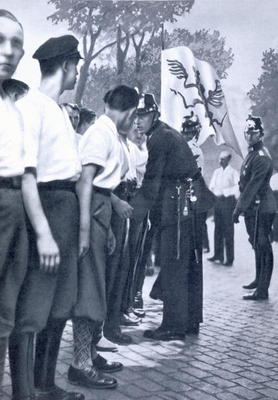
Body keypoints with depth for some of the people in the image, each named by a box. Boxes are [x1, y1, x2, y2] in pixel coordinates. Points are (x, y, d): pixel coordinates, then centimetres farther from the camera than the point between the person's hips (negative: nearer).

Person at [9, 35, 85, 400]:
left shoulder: (59, 110, 16)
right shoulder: (31, 105, -11)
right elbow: (26, 173, -18)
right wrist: (43, 233, -23)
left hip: (69, 207, 10)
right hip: (46, 205, -10)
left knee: (61, 305, 15)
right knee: (32, 309, -5)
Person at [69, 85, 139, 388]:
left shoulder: (109, 133, 18)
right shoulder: (102, 132, -11)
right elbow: (85, 180, -20)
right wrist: (84, 229, -25)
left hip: (100, 209, 10)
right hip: (92, 211, -10)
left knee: (95, 286, 15)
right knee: (89, 287, -7)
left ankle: (90, 354, 25)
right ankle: (81, 365, -1)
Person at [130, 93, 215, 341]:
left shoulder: (160, 137, -9)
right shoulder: (170, 134, 21)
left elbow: (151, 182, -13)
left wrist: (135, 213, -10)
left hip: (179, 201, -10)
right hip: (191, 200, 10)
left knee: (173, 266, -6)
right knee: (190, 264, 13)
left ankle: (174, 326, -2)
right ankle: (191, 321, 23)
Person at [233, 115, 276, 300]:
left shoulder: (262, 157, -16)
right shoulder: (252, 153, 15)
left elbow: (252, 186, -21)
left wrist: (239, 209, -20)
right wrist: (240, 207, 16)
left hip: (261, 208, -10)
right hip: (253, 208, 10)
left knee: (262, 247, -7)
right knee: (258, 245, 19)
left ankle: (262, 290, -4)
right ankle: (259, 280, 32)